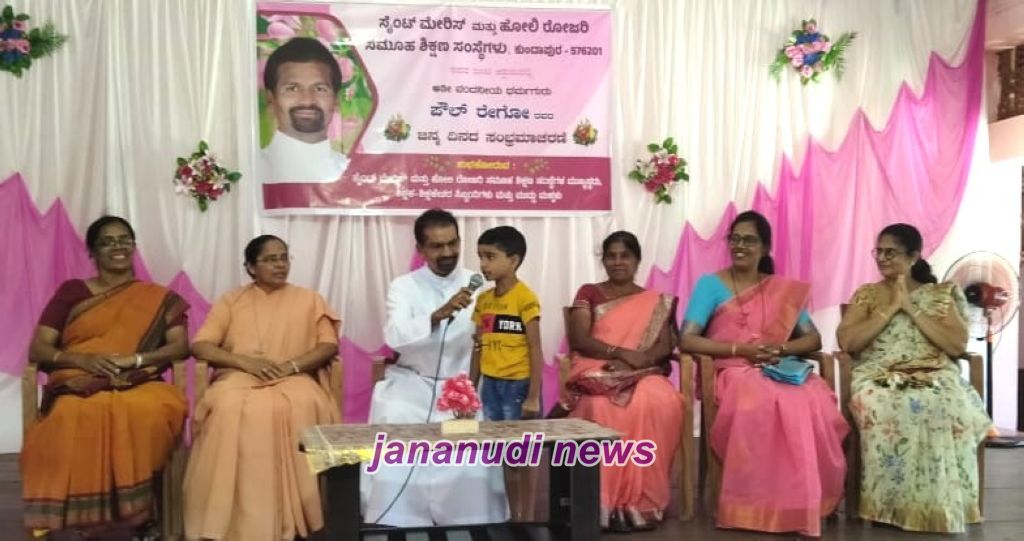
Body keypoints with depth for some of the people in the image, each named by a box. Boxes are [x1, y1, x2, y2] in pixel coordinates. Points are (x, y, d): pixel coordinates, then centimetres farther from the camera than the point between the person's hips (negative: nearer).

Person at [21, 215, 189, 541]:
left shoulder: (159, 299, 17)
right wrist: (82, 359, -11)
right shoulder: (72, 291, 16)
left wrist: (134, 358, -13)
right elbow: (37, 350, 9)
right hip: (78, 389, 0)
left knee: (151, 412, -39)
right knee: (75, 419, -39)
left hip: (137, 387, 0)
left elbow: (181, 346, 5)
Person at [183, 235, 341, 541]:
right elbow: (200, 346, 7)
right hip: (239, 379, 0)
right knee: (230, 409, -37)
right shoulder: (231, 301, 18)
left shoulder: (309, 300, 19)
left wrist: (292, 365, -10)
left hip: (294, 381, 0)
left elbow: (329, 345, 8)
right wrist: (245, 360, -10)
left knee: (301, 408, -38)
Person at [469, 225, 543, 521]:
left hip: (518, 385, -6)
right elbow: (479, 348, 12)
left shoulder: (525, 298, -11)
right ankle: (513, 515, 25)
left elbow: (535, 350, -12)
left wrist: (533, 396, -14)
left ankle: (527, 516, 17)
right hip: (491, 385, 6)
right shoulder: (483, 300, 8)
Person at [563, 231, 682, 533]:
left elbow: (666, 346, 5)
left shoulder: (656, 301, 18)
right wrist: (622, 353, -14)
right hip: (597, 374, -1)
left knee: (661, 403, -35)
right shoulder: (589, 294, 13)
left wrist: (635, 361, -16)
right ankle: (610, 500, -30)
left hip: (643, 374, 1)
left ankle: (643, 497, -25)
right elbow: (578, 340, -1)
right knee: (605, 409, -37)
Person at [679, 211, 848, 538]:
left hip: (780, 371, 3)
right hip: (733, 373, -3)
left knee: (815, 403, -31)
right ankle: (757, 504, -26)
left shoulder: (784, 290, 18)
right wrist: (741, 350, -14)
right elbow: (687, 340, -6)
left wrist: (781, 348, -10)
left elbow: (814, 339, 12)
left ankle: (803, 502, -21)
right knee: (763, 404, -38)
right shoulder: (710, 284, 6)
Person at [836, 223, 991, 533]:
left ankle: (938, 509, -24)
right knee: (886, 410, -37)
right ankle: (891, 505, -25)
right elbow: (846, 342, 0)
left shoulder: (941, 295, 16)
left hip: (935, 377, 0)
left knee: (944, 411, -36)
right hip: (878, 377, 0)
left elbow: (958, 346, 0)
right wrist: (891, 308, -4)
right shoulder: (867, 294, 16)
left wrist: (912, 309, -4)